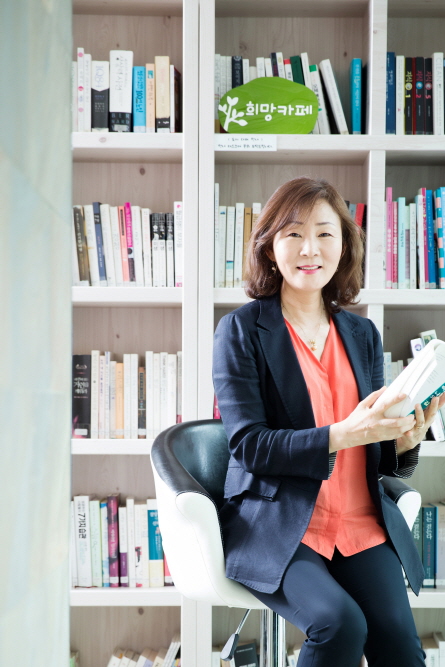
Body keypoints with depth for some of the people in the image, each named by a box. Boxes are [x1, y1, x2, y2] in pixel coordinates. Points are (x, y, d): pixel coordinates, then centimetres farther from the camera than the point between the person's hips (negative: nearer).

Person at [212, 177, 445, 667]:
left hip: (363, 524, 4)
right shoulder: (241, 329, -1)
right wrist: (344, 434, -21)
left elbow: (376, 458, 14)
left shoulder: (363, 334, 13)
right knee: (341, 624, -25)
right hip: (277, 525, -3)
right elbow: (247, 444, -10)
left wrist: (403, 442, -9)